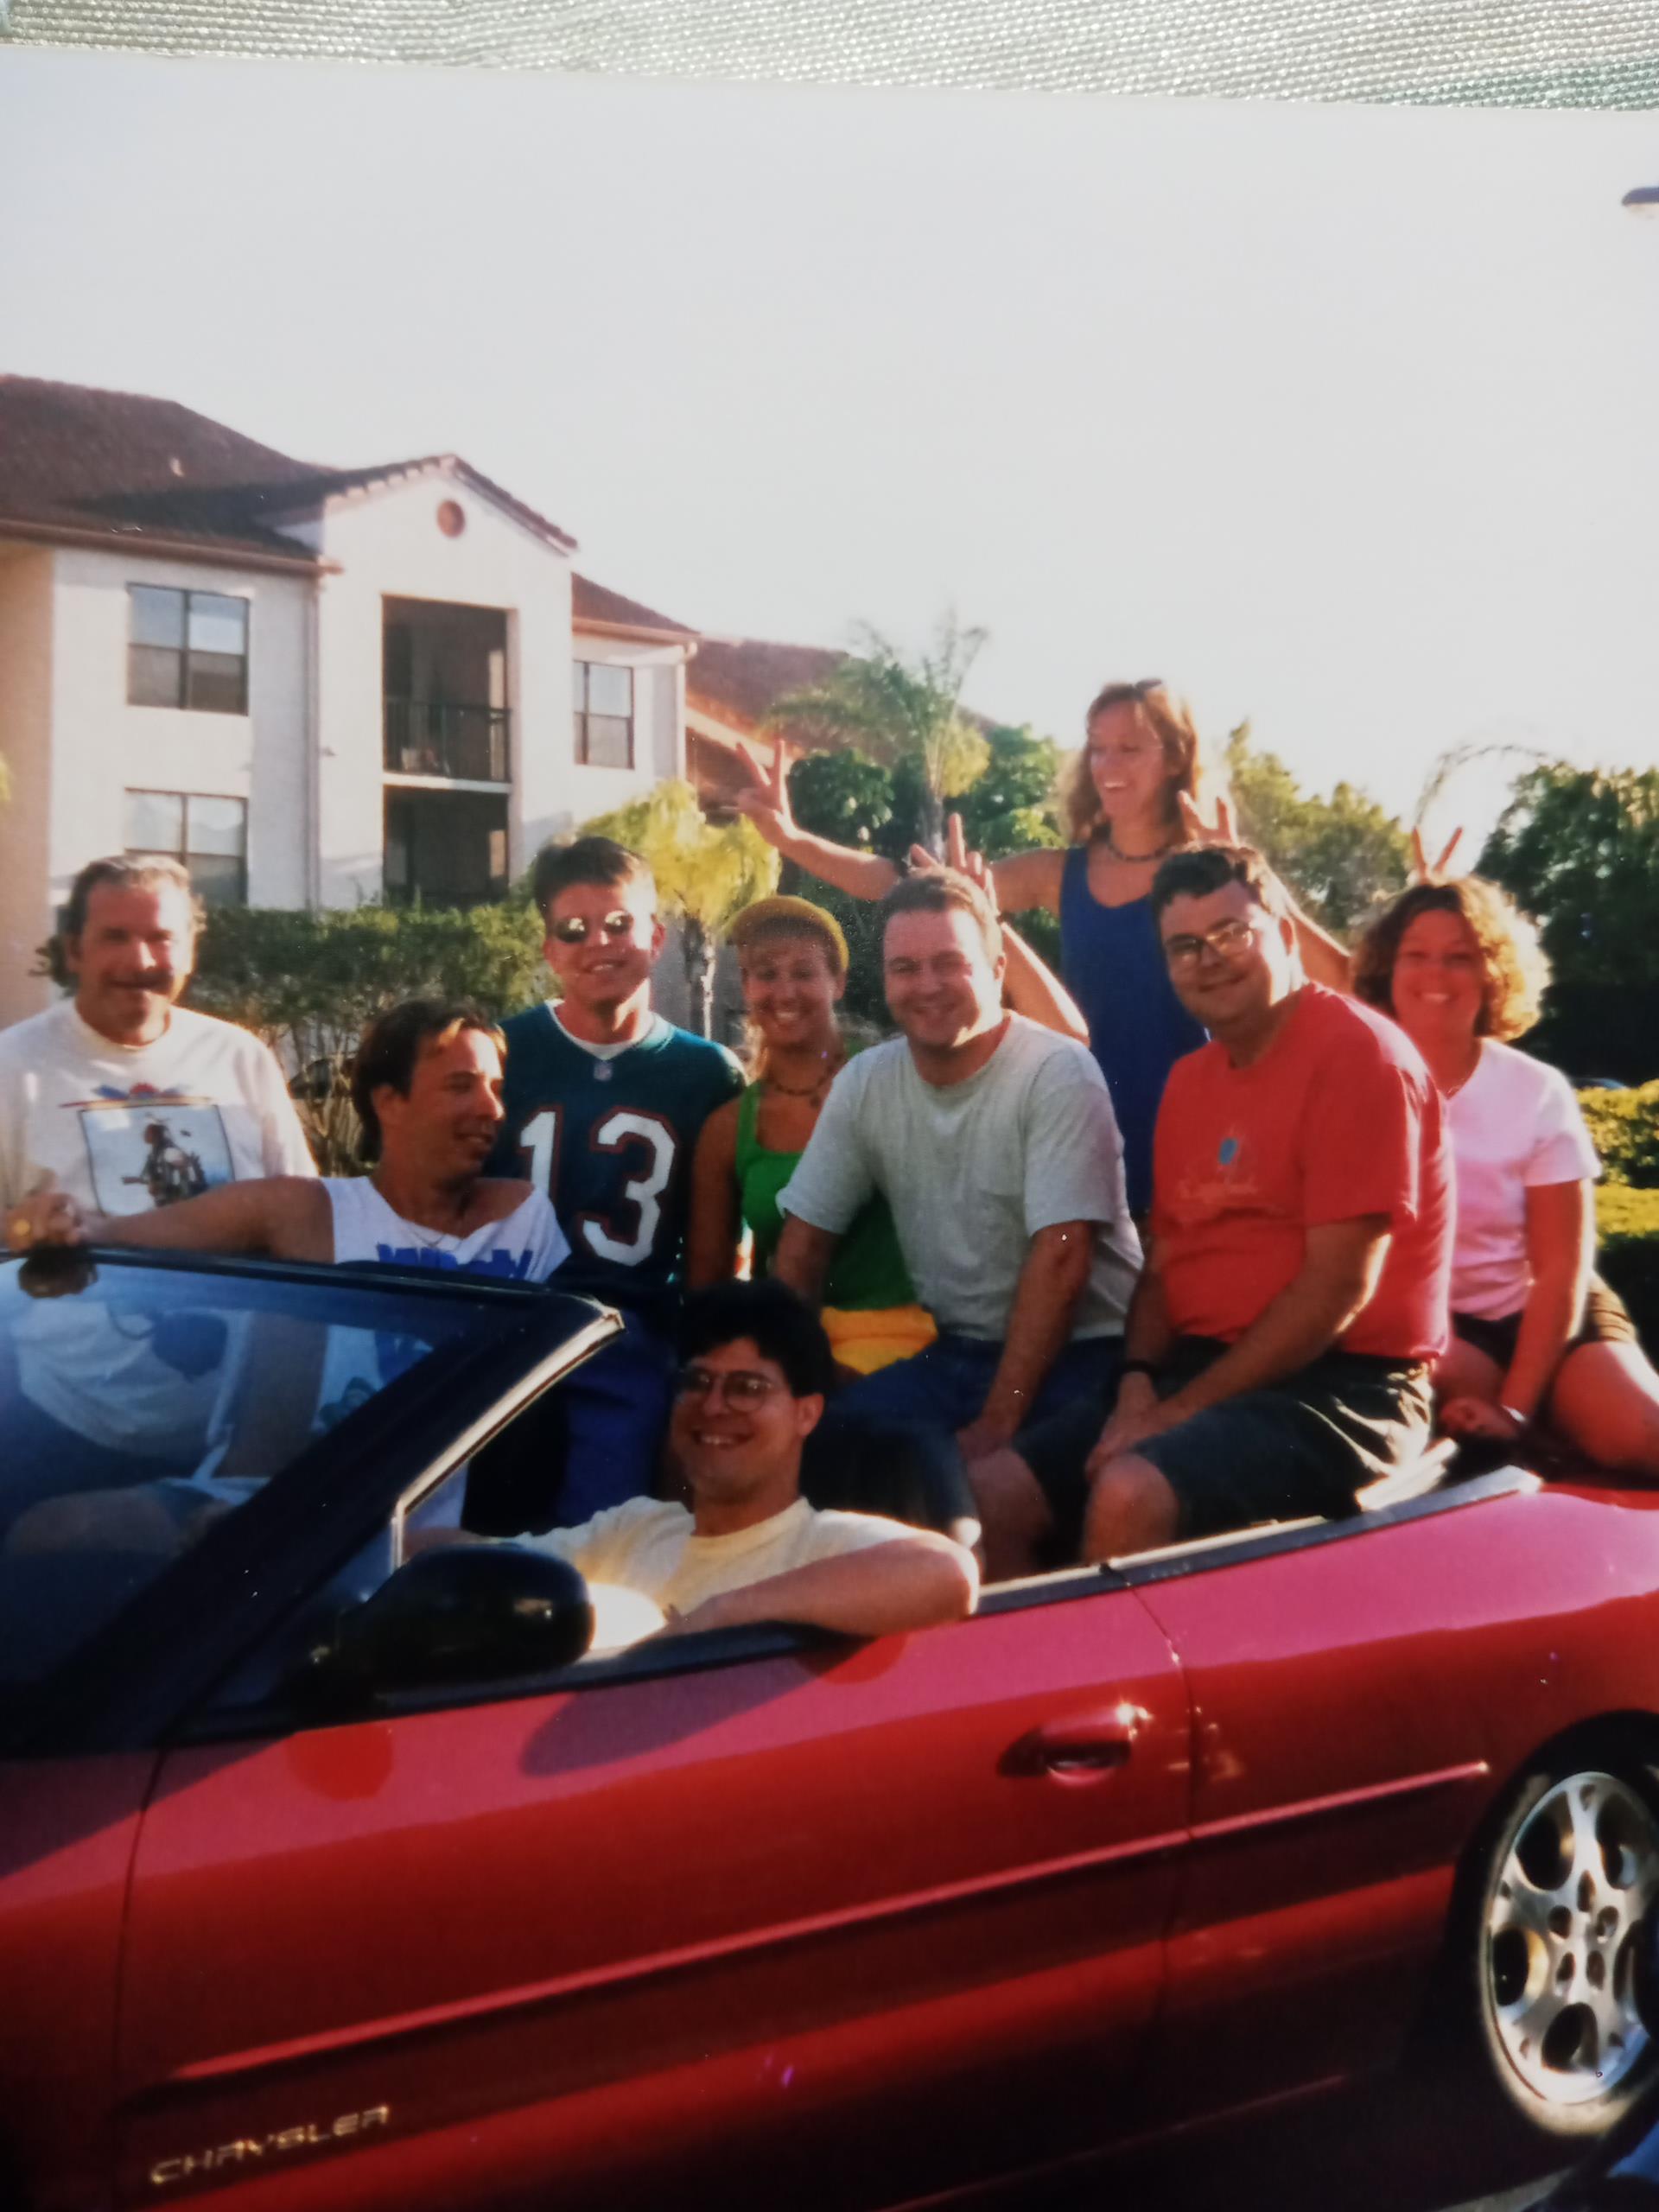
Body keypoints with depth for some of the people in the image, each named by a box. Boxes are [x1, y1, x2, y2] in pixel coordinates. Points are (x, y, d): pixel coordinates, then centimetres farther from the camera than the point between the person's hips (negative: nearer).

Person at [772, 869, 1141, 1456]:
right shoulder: (864, 1083, 3)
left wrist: (998, 1422, -21)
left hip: (1078, 1355, -5)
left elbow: (1060, 1256, -18)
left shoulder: (1059, 1075, -13)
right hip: (954, 1354, 5)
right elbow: (807, 1239, 9)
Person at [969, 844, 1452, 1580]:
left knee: (1131, 1494, -32)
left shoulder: (1360, 1052, -10)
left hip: (1338, 1388, -7)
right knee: (991, 1494, -10)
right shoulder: (1190, 1079, 16)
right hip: (1197, 1374, 8)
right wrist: (1138, 1386, -5)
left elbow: (1340, 1285, -16)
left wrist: (1181, 1410, -15)